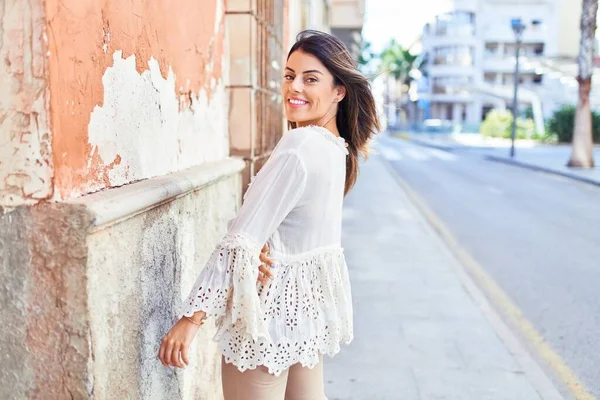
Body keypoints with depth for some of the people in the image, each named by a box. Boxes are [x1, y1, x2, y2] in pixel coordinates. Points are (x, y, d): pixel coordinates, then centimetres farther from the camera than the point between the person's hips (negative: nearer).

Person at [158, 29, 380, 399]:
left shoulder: (299, 145, -23)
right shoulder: (338, 147, 4)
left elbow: (242, 240, -27)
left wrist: (191, 317, -25)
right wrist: (266, 246, -14)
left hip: (275, 306, -9)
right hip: (309, 298, 9)